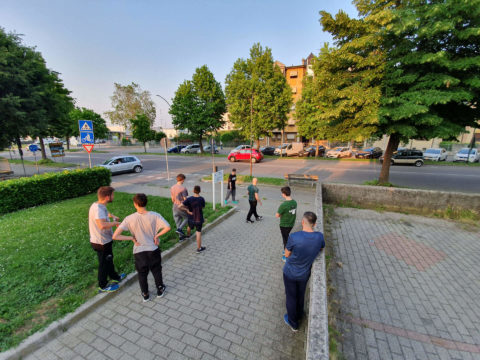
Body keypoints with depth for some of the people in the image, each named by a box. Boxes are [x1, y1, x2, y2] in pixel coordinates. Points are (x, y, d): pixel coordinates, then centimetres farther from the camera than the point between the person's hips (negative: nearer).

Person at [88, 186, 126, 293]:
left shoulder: (99, 206, -1)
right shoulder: (98, 209, -32)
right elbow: (102, 225, -48)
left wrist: (112, 216, 9)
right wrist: (115, 223, -32)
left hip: (103, 240, 10)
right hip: (101, 242, -10)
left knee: (109, 259, 27)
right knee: (104, 264, 11)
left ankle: (115, 277, 48)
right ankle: (103, 286, 33)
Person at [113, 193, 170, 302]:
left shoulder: (130, 219, -17)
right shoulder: (154, 215, -18)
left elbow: (115, 236, -20)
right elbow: (167, 228, -29)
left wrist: (132, 238, -9)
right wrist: (157, 236, -13)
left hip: (139, 252, 0)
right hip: (153, 250, 0)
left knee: (142, 274, 24)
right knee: (157, 271, 24)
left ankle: (145, 295, 43)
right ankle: (160, 290, 43)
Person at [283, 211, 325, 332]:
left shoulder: (294, 237, -32)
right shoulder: (319, 236, -19)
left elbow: (287, 255, -15)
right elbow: (321, 248, 5)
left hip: (290, 273, -3)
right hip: (305, 273, 4)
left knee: (291, 297, 20)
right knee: (300, 295, 29)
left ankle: (293, 323, 42)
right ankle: (299, 315, 55)